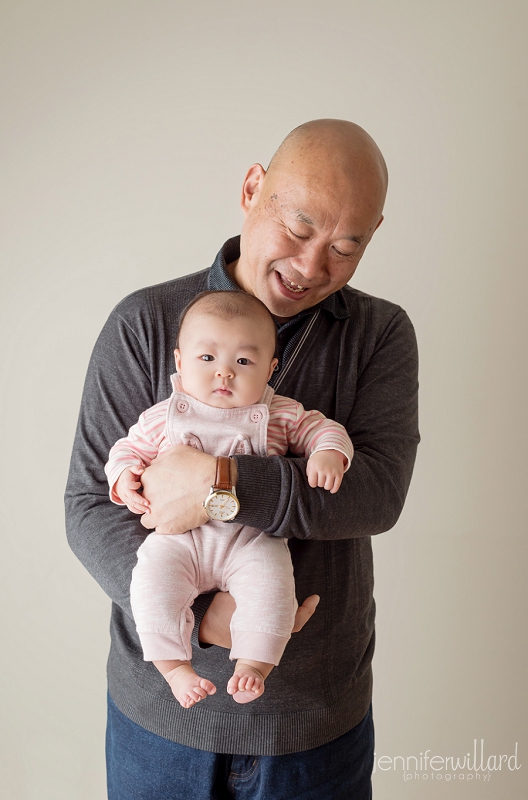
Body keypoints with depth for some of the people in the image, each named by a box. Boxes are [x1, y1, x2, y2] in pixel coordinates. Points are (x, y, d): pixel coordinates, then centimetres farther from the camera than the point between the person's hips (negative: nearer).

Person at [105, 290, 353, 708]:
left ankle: (253, 663, -13)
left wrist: (328, 454, -10)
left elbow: (322, 429, 12)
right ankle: (173, 665, -11)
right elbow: (129, 448, 17)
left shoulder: (281, 415, 7)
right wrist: (125, 477, -5)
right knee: (153, 575, -24)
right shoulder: (161, 418, 8)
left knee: (271, 579, -27)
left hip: (253, 537, 0)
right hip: (179, 535, 1)